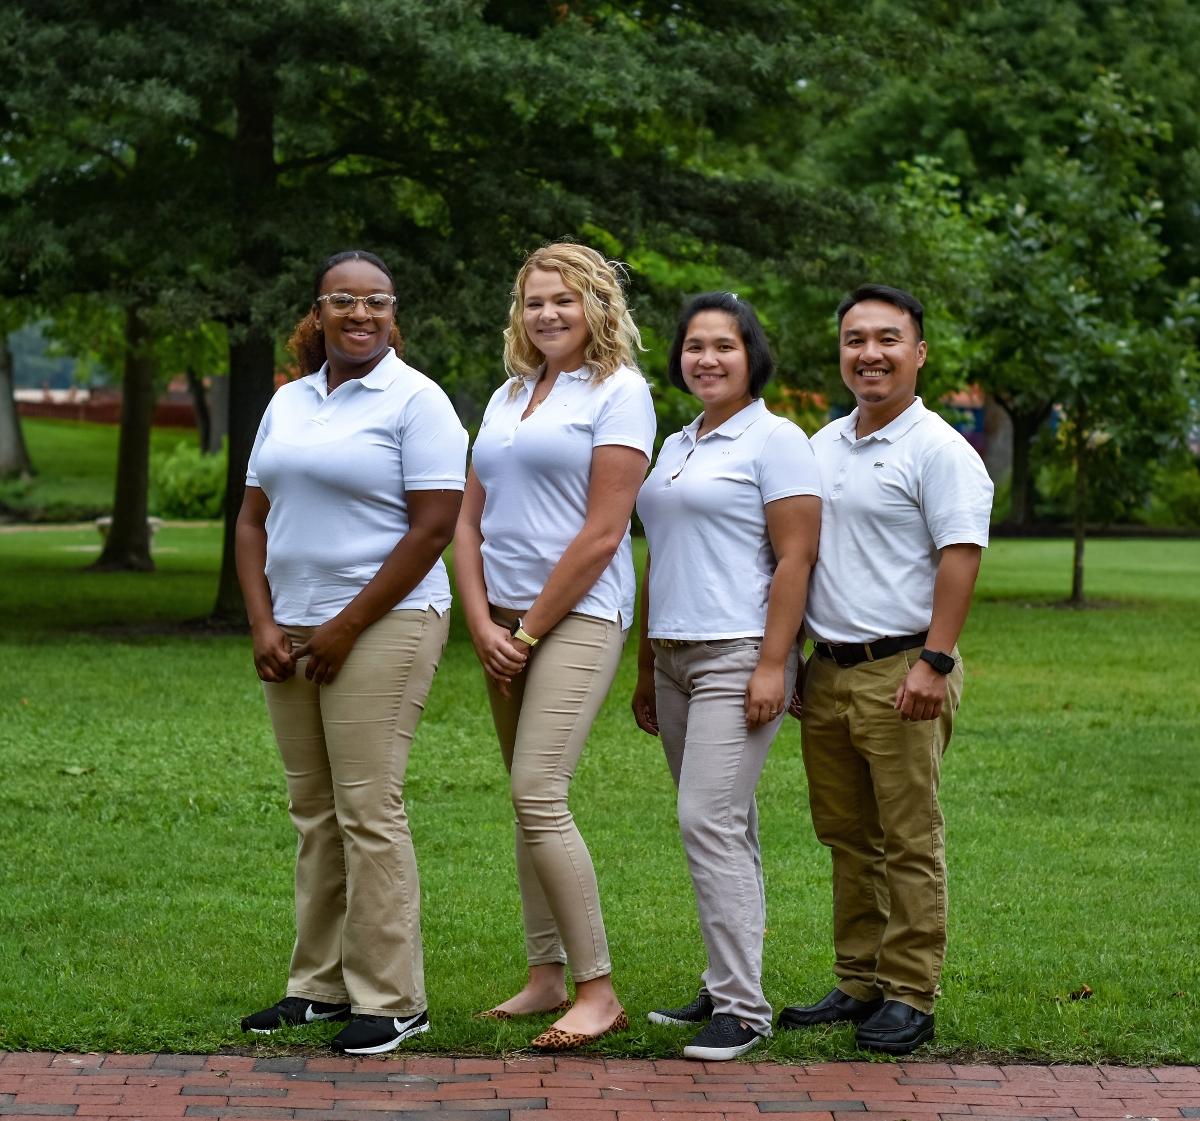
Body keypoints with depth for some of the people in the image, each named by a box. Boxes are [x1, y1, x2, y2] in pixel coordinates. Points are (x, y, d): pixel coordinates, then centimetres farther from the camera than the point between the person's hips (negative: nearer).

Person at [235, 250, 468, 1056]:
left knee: (368, 811, -8)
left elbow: (433, 528, -13)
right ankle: (321, 984, 19)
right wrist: (263, 623, 1)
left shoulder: (415, 401, -6)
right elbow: (255, 520, 15)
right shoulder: (289, 402, 14)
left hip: (382, 626, -7)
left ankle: (391, 1000, -1)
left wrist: (347, 627, -13)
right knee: (314, 811, 10)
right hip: (293, 631, 7)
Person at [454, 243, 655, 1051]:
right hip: (505, 623, 7)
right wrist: (483, 623, -1)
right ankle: (547, 976, 16)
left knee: (539, 797, -16)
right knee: (530, 802, 9)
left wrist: (529, 630, -10)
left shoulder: (619, 393, -4)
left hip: (577, 618, -7)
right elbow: (471, 520, 13)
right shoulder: (508, 397, 17)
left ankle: (599, 991, -11)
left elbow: (601, 536, -11)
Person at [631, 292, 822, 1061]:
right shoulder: (677, 446, 18)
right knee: (725, 827, 11)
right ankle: (728, 988, 16)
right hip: (677, 656, 8)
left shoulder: (774, 440, -6)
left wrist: (772, 665, -19)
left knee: (710, 822, -14)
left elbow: (795, 557, -13)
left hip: (739, 654, -8)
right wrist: (646, 671, 20)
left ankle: (743, 1009, -11)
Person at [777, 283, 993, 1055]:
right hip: (829, 670, 7)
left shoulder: (938, 450, -7)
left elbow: (960, 557, -13)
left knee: (909, 842, -3)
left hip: (900, 671, -7)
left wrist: (934, 662, -20)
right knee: (847, 839, 11)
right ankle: (859, 985, 19)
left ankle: (910, 998, 2)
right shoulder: (823, 446, 16)